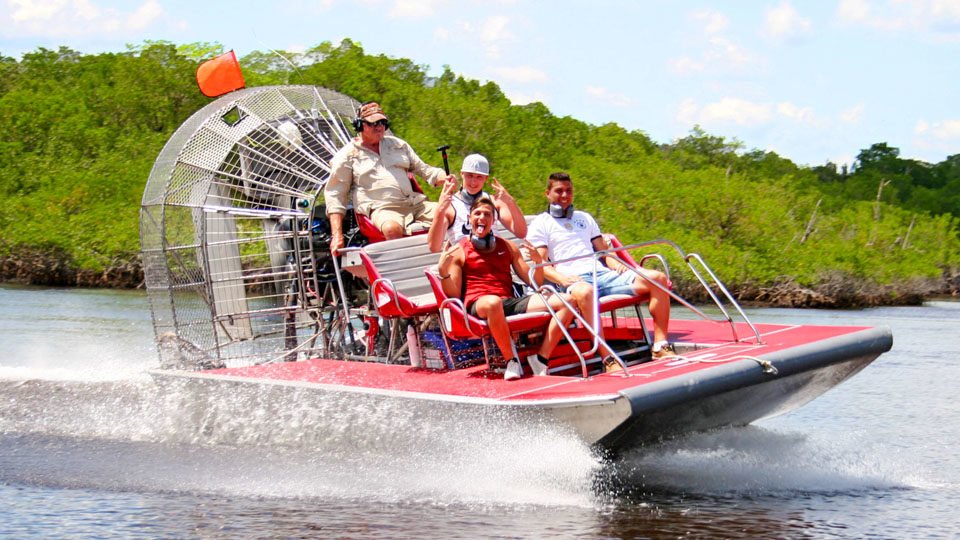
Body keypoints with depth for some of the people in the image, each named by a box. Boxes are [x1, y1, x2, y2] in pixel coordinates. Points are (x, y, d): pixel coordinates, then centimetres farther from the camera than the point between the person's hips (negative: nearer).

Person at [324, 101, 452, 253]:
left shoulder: (398, 144, 23)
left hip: (414, 203, 5)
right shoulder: (348, 155, 9)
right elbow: (335, 195, 6)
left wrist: (445, 179, 0)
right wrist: (337, 235, -5)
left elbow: (422, 169, 24)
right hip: (381, 209, -5)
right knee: (392, 229, -40)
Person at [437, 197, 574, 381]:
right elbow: (453, 295, 0)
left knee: (566, 302, -15)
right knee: (493, 302, -44)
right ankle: (512, 360, -26)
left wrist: (538, 262, -1)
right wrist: (443, 271, -17)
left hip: (510, 303, 5)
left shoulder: (507, 247, 23)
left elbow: (534, 283, 18)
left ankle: (541, 358, -18)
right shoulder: (459, 250, 10)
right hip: (477, 305, -5)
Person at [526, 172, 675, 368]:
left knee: (658, 278, -14)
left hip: (602, 273, 6)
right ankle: (609, 360, -47)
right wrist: (561, 278, -19)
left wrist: (616, 264, 3)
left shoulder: (584, 218, 30)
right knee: (584, 292, -45)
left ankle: (660, 346, -18)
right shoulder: (540, 224, 12)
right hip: (574, 280, -6)